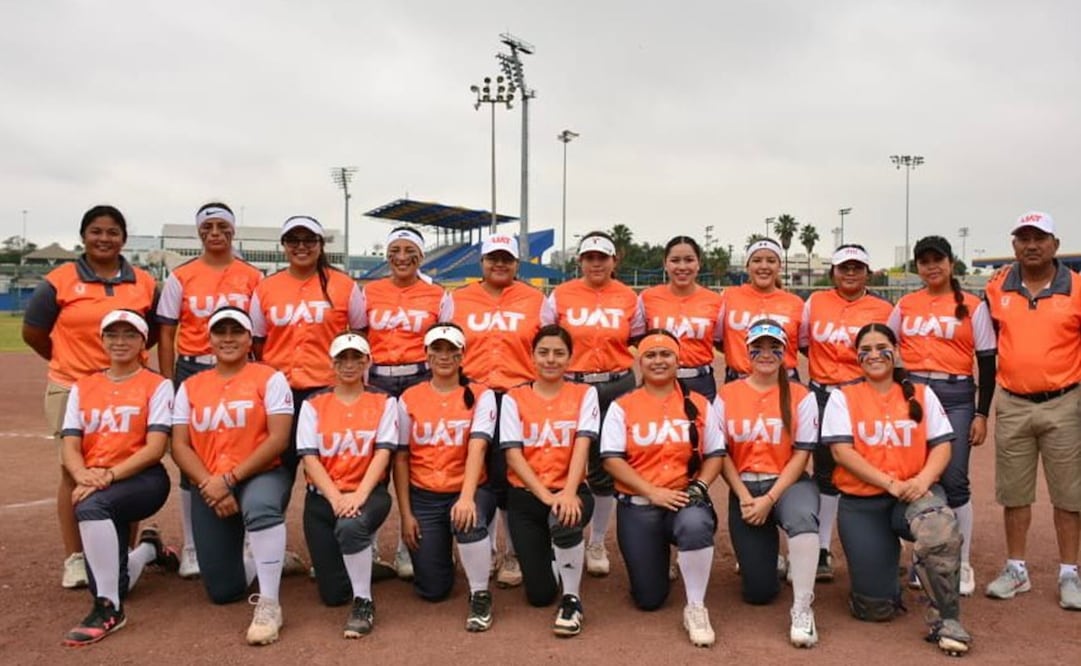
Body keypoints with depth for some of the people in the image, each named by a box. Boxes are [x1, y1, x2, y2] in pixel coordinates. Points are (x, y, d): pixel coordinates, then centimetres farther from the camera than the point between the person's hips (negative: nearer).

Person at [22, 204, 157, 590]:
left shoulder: (144, 283, 3)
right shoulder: (60, 281, -3)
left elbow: (156, 330, 15)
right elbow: (32, 332, 5)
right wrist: (70, 361, 10)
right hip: (73, 389, -1)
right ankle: (74, 559, 16)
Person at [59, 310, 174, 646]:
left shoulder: (157, 385, 0)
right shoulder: (82, 387, 14)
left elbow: (155, 447, -10)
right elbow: (70, 447, 4)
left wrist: (110, 475, -23)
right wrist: (83, 475, -18)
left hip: (144, 480, -5)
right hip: (96, 488, 5)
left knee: (91, 506, -36)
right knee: (108, 573, -3)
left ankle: (108, 610, -24)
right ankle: (148, 549, 35)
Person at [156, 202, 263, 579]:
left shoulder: (253, 277, 5)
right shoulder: (180, 277, 5)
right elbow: (166, 335, 6)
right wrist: (168, 383, 0)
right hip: (193, 370, 0)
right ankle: (191, 547, 16)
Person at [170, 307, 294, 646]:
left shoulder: (269, 378, -2)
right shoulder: (190, 386, 9)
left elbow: (278, 439, -12)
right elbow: (180, 446, 2)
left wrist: (230, 479, -19)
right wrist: (210, 485, -14)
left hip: (261, 475, -4)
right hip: (209, 487, 4)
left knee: (260, 506, -41)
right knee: (223, 591, 1)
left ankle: (269, 604, -26)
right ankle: (260, 560, 36)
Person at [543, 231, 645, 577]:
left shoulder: (629, 298, 4)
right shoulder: (560, 296, 2)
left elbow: (640, 341, 12)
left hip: (617, 386, 1)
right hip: (570, 386, -1)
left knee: (606, 466, 7)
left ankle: (597, 543, 23)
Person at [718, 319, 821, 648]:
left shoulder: (801, 396, -1)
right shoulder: (727, 395, 1)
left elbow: (801, 455, -6)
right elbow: (721, 453, 0)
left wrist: (770, 499, -15)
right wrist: (744, 496, -13)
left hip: (788, 484, -1)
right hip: (744, 488, 1)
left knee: (803, 516, -40)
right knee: (758, 592, 0)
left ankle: (802, 609, -25)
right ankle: (762, 553, 37)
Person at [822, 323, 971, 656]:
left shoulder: (921, 394, 10)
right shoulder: (843, 397, 3)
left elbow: (942, 446, 3)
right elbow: (842, 452, -8)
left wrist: (923, 480, -17)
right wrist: (891, 484, -18)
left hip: (914, 494, 1)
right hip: (861, 503, -1)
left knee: (940, 527, -37)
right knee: (876, 608, -7)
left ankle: (946, 620, -16)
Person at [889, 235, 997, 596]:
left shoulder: (972, 306, 1)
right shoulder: (905, 305, 9)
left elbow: (987, 363, 1)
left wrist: (982, 414, -4)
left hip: (956, 396, -3)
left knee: (954, 481, -4)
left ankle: (962, 564, 11)